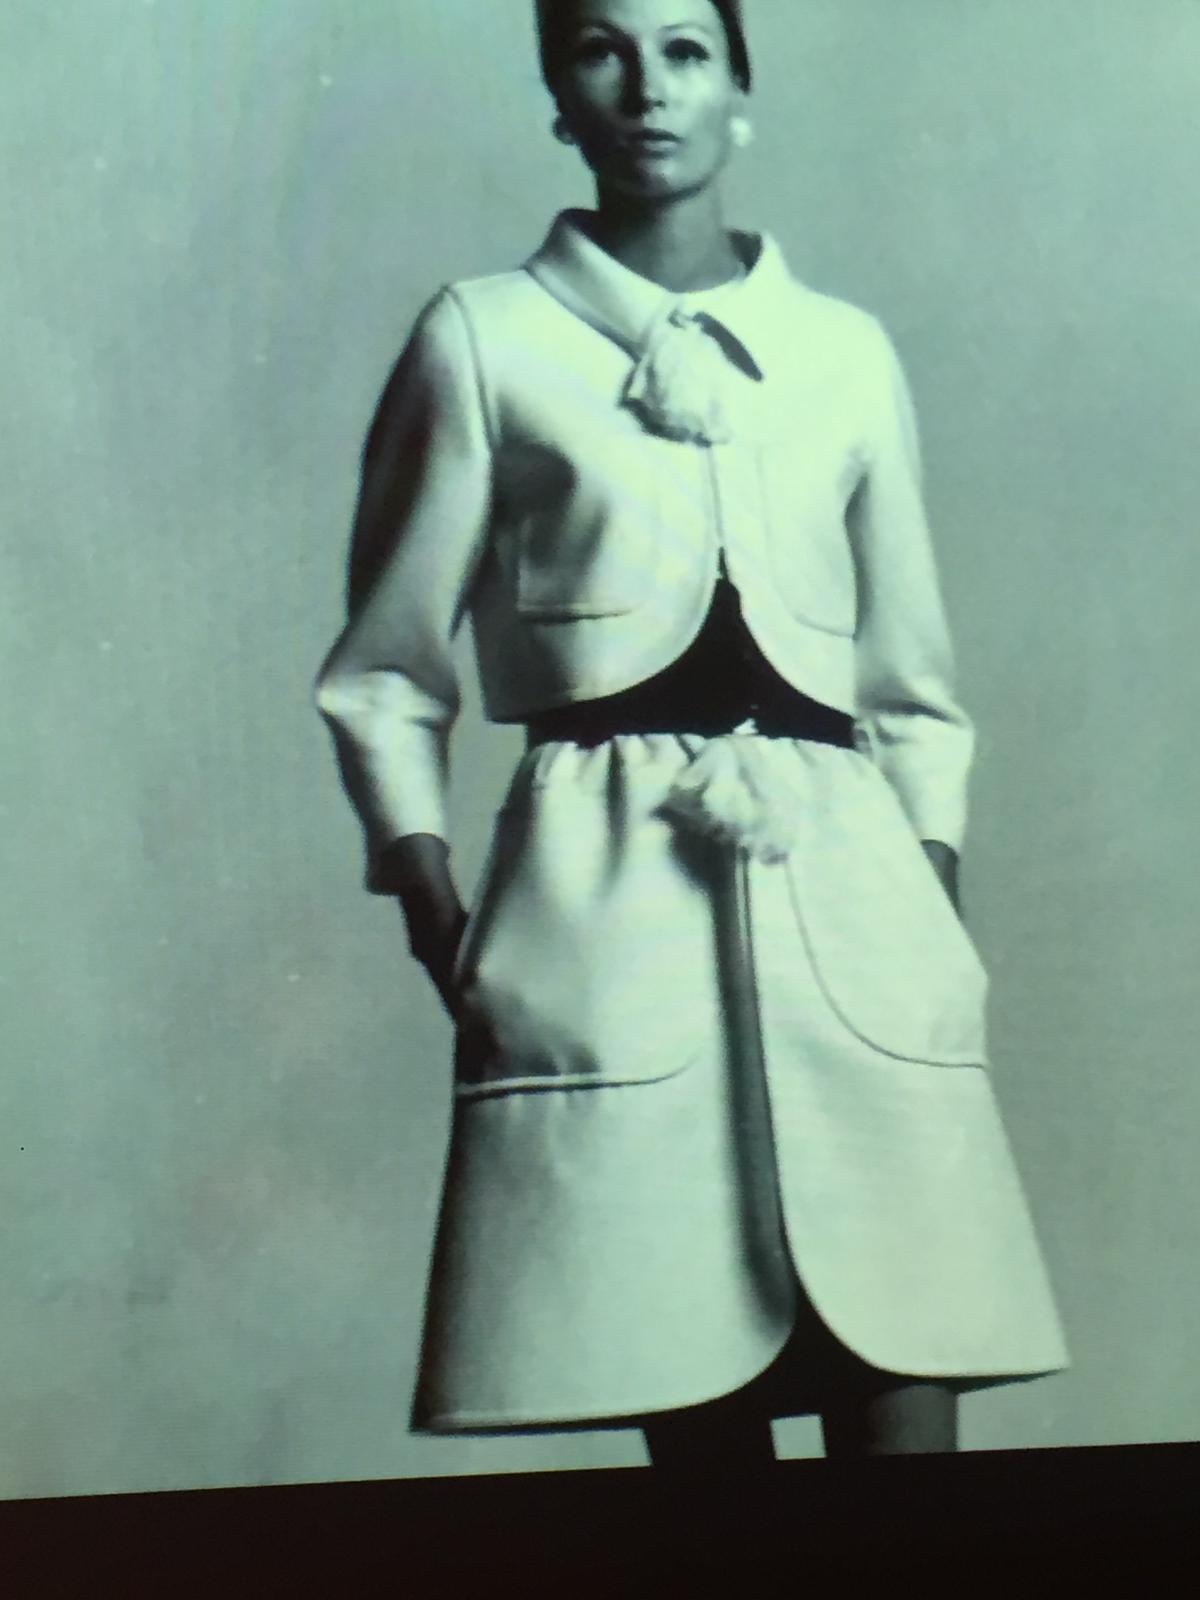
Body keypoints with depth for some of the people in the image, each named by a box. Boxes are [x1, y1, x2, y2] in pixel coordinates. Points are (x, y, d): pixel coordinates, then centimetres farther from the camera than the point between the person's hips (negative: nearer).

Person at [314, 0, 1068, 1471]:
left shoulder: (850, 352, 17)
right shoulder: (483, 337, 9)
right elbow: (384, 674, 8)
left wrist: (938, 916, 10)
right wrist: (437, 913, -4)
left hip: (848, 894, 3)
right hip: (604, 906, -2)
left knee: (905, 1392, -5)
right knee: (694, 1410, -3)